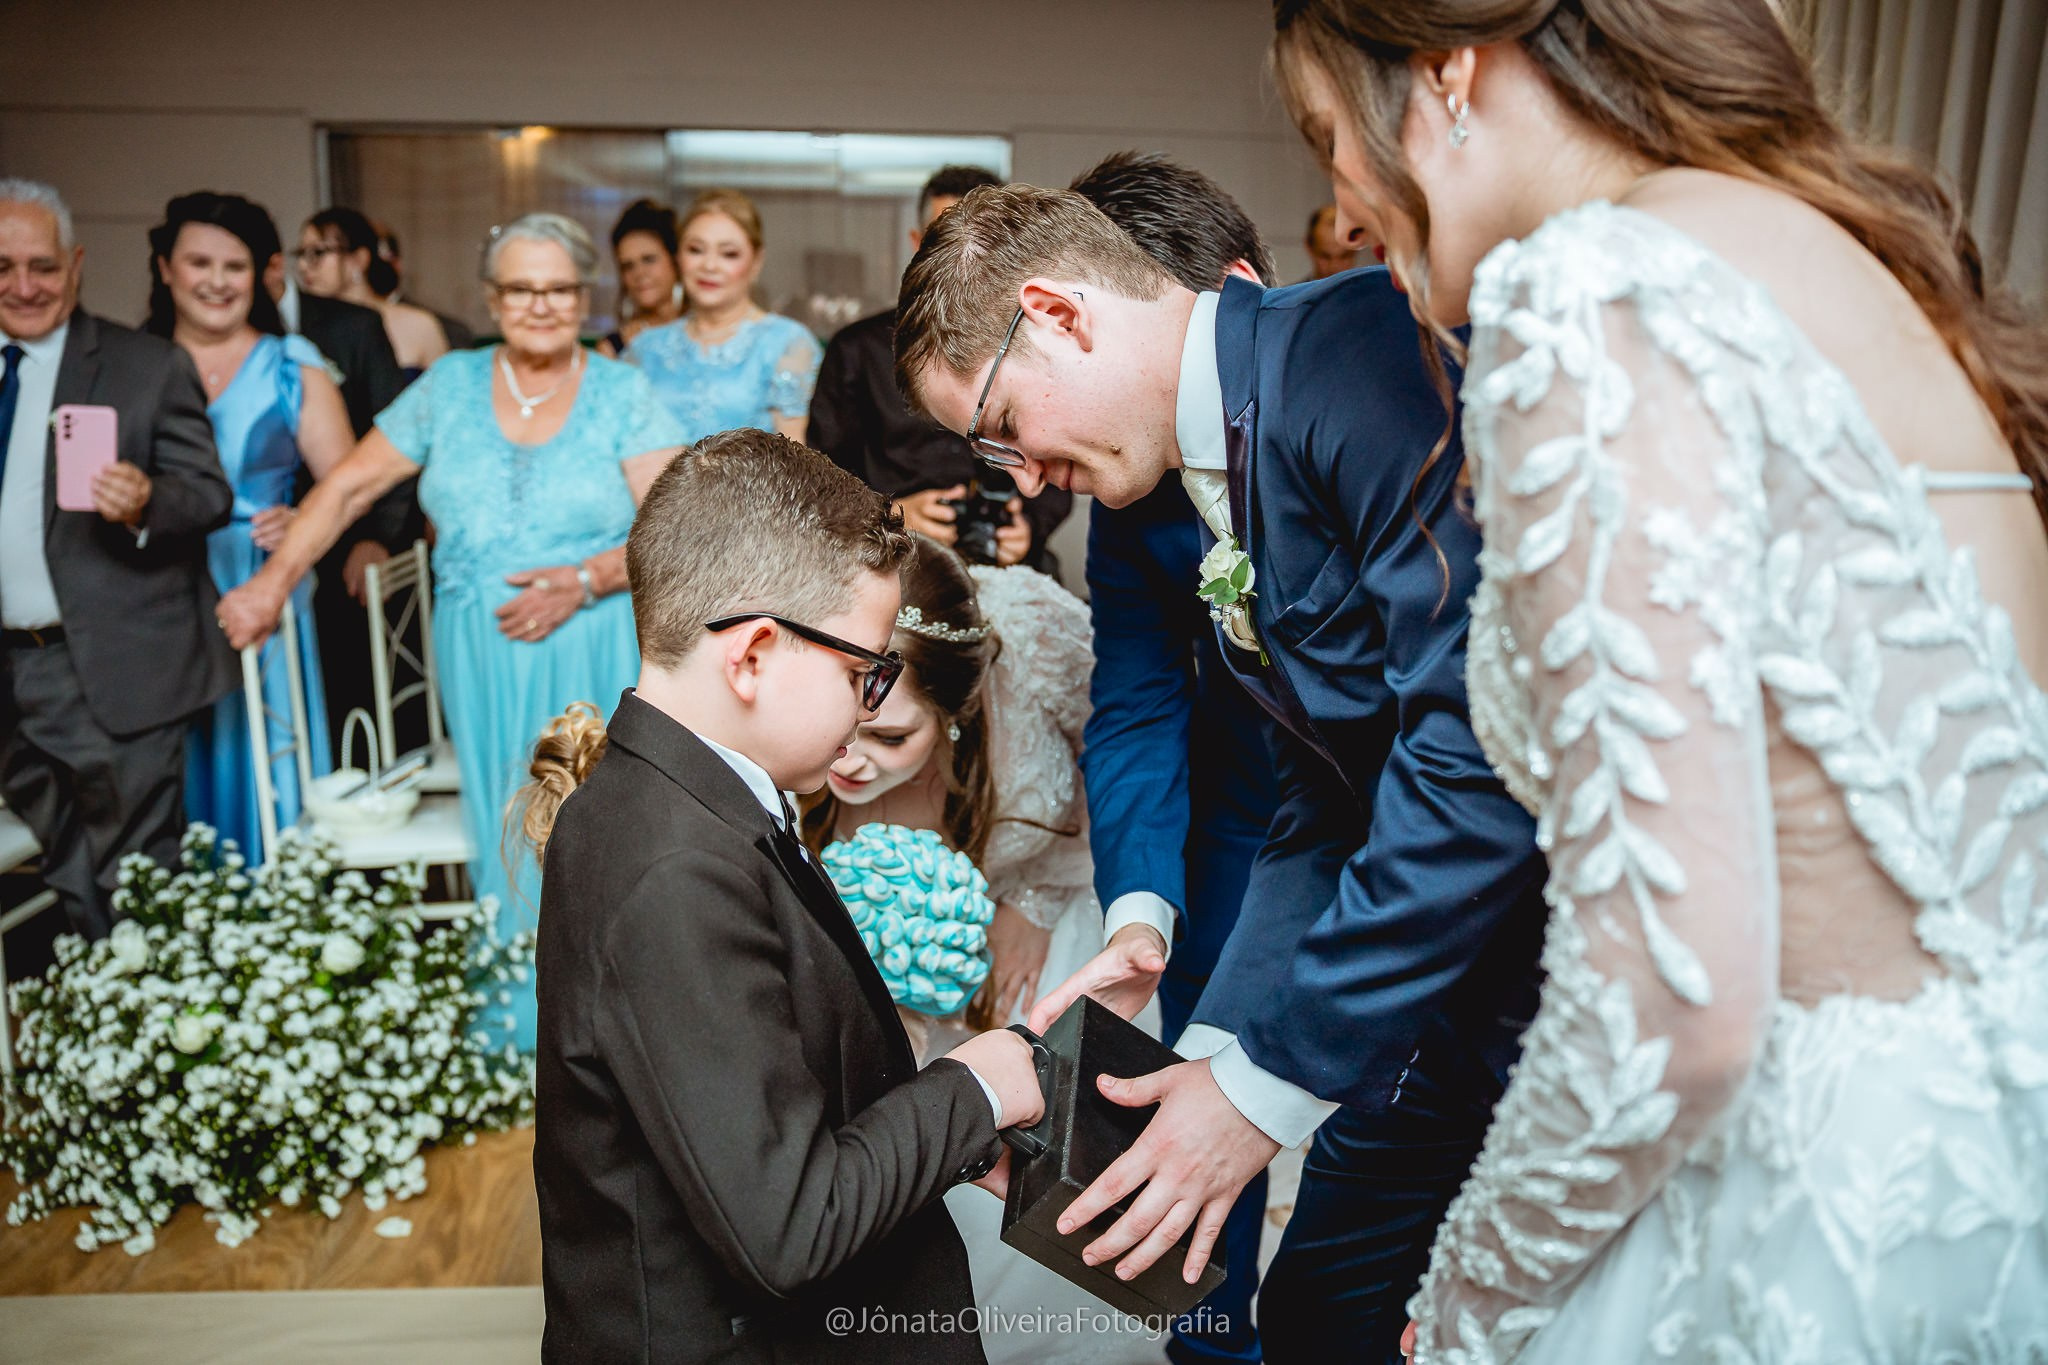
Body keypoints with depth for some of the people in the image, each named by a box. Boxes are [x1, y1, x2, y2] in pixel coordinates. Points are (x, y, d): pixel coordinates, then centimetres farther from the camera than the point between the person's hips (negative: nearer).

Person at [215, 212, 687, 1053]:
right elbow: (348, 486, 7)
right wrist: (272, 582, -1)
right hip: (482, 657, 2)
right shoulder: (450, 385, 7)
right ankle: (516, 1033, 16)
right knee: (504, 834, 4)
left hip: (591, 655, -2)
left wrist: (584, 581, -18)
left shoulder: (621, 394, 1)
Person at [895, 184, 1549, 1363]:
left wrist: (1275, 1079, -21)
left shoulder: (1352, 347, -20)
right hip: (1451, 997, 8)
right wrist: (1221, 1038, 3)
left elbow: (1483, 745, -27)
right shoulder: (1209, 481, 8)